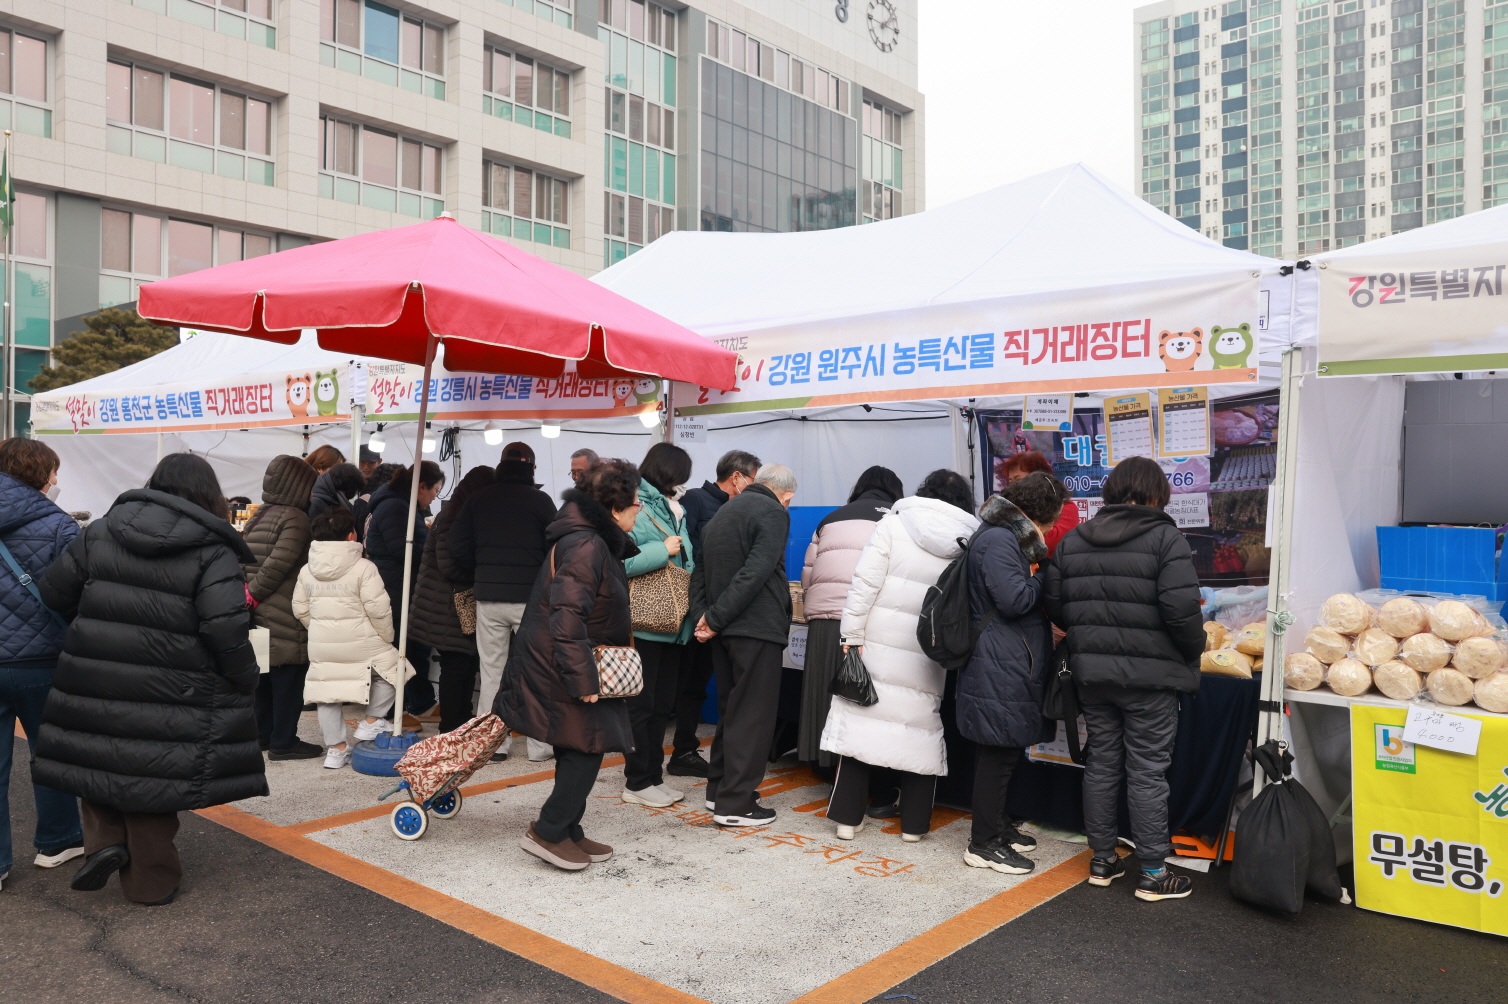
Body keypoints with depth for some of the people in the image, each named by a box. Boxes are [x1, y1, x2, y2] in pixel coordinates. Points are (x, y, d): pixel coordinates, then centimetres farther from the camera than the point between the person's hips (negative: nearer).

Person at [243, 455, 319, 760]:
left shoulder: (257, 517, 15)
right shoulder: (295, 519, -13)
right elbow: (279, 564, -20)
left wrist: (249, 590, 8)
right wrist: (254, 593, -13)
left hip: (259, 612, 9)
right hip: (285, 616, -9)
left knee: (263, 676, 16)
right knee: (288, 677, -1)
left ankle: (262, 733, 25)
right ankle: (283, 741, 4)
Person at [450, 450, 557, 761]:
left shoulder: (479, 499, 6)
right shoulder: (540, 500, -5)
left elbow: (458, 547, 2)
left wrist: (475, 579, 14)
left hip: (488, 596, 3)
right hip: (530, 596, -3)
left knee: (491, 672, 11)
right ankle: (538, 744, 9)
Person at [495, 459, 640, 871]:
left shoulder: (598, 542, 11)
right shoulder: (585, 547, -22)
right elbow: (567, 618, -28)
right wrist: (584, 680, -27)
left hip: (561, 664, 10)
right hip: (559, 668, -10)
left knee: (579, 751, 15)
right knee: (585, 748, -6)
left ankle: (567, 832, 26)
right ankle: (547, 832, 5)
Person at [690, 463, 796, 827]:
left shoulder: (721, 513, 18)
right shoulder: (773, 513, -9)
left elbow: (699, 575, 14)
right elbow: (755, 572, -21)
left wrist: (704, 616, 2)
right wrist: (715, 618, -18)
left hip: (725, 631, 8)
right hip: (756, 627, -8)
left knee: (731, 710, 18)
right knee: (753, 715, -1)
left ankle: (719, 789, 26)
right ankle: (735, 804, 3)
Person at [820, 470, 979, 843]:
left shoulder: (895, 522, -3)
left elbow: (866, 581, -9)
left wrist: (852, 633, -6)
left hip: (880, 643, -1)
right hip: (931, 654, 1)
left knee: (863, 717, 9)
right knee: (922, 729, 13)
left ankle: (847, 817, 14)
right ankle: (914, 823, 21)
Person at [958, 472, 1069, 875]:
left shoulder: (1012, 537, 18)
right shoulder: (997, 541, -17)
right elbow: (1016, 600, -22)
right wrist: (1042, 578, -6)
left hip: (1014, 664, 11)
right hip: (999, 666, -11)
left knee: (1003, 751, 18)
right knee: (998, 754, -2)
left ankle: (996, 825, 32)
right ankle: (983, 844, 8)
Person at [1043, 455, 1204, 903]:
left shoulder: (1072, 540, 6)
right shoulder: (1165, 538, -10)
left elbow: (1054, 604, 4)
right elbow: (1181, 610, -17)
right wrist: (1194, 650, 1)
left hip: (1091, 672, 5)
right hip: (1149, 674, -5)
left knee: (1101, 764, 14)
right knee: (1147, 772, 4)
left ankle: (1102, 860, 25)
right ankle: (1152, 873, 14)